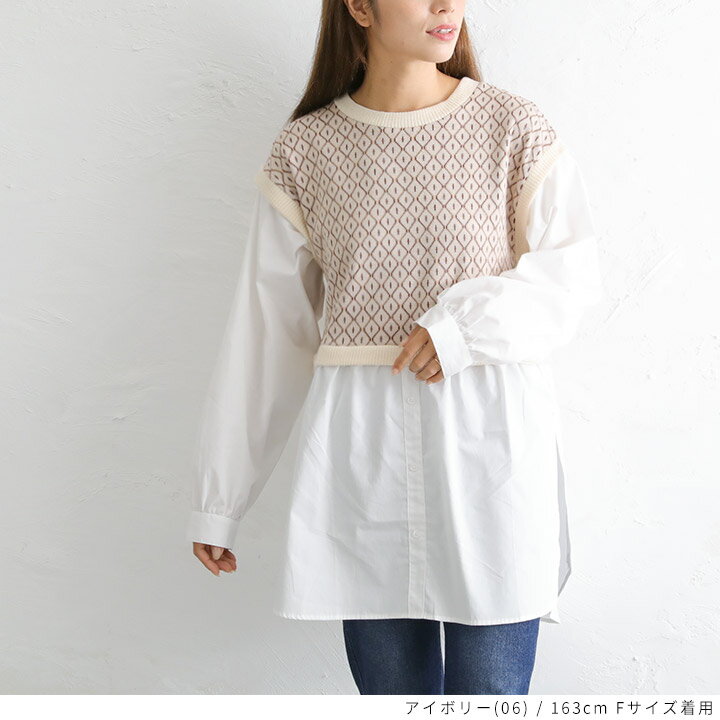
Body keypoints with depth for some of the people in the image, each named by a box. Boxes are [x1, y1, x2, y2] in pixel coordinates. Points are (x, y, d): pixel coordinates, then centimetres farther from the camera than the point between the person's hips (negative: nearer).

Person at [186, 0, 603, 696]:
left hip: (490, 437, -1)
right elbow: (265, 326, 8)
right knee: (390, 684, 9)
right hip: (364, 451, 1)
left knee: (490, 690, 2)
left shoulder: (515, 128, 3)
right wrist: (217, 500, 9)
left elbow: (570, 274, 5)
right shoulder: (306, 149, 5)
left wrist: (468, 323, -16)